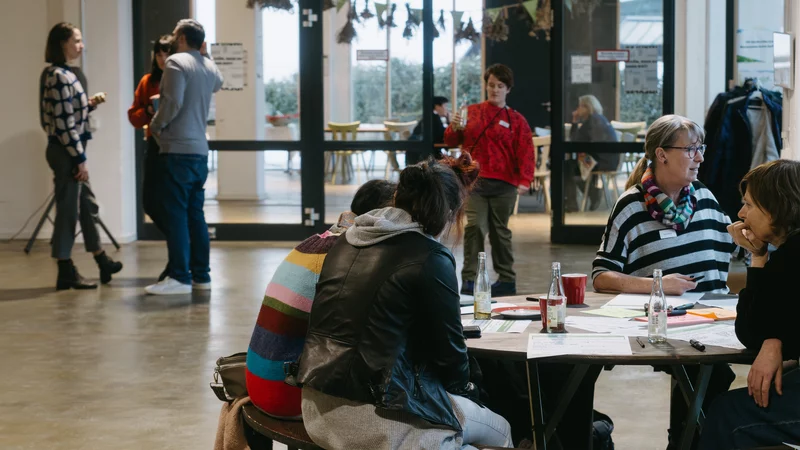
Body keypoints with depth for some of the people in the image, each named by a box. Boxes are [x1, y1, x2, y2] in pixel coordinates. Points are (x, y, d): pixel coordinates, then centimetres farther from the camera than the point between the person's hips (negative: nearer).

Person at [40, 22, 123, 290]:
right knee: (68, 209, -3)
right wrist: (80, 158, -19)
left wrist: (89, 104, 8)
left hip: (68, 151, 10)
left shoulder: (57, 74, 13)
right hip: (66, 152, -10)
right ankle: (65, 272, 4)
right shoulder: (60, 76, -17)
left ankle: (102, 262, 28)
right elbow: (64, 123, -21)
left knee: (87, 205, 17)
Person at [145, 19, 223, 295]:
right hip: (200, 150, 8)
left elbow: (173, 102, -18)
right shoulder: (210, 67, 14)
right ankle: (201, 275, 12)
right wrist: (204, 54, 28)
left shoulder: (176, 62, -9)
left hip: (178, 150, -7)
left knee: (175, 213, -6)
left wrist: (156, 125, -3)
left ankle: (180, 277, -8)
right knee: (195, 214, 11)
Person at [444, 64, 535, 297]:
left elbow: (526, 152, -2)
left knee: (499, 231, 6)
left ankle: (507, 280, 17)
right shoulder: (472, 111, 11)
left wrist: (524, 180, -17)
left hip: (503, 184, 0)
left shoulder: (515, 120, 7)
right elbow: (452, 141, 14)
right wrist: (455, 128, -9)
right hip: (475, 181, 0)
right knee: (475, 226, -13)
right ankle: (469, 279, -10)